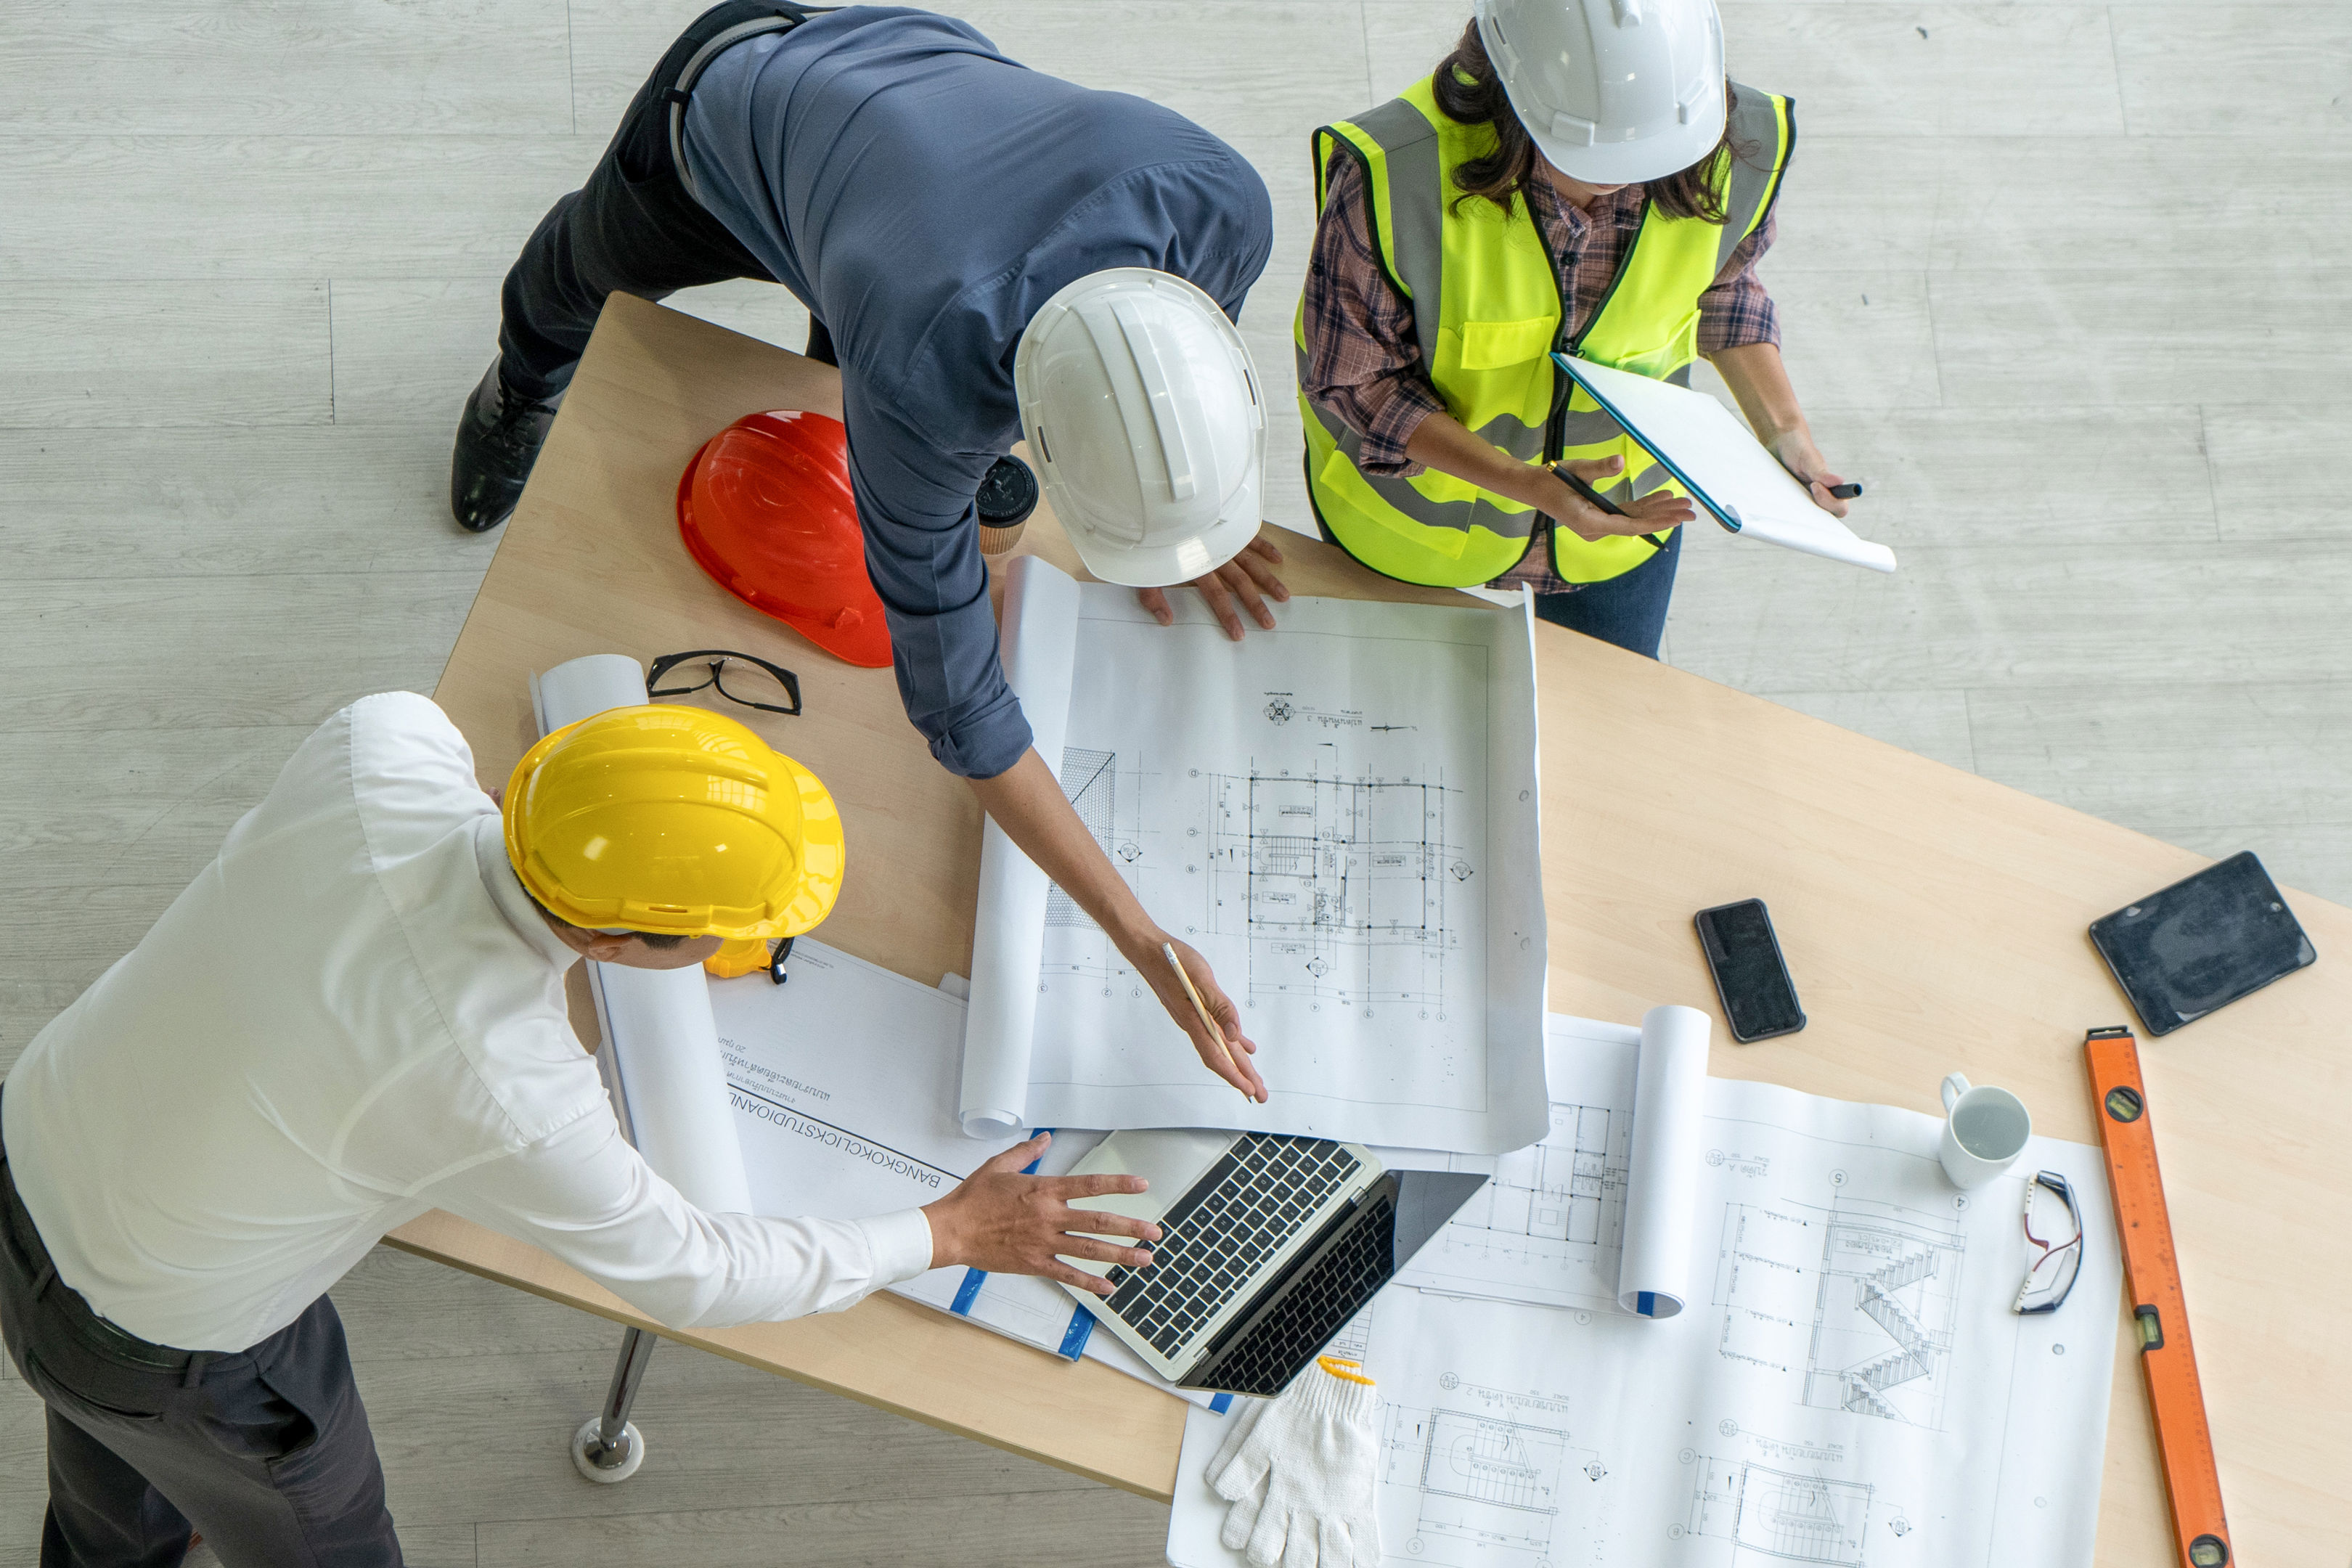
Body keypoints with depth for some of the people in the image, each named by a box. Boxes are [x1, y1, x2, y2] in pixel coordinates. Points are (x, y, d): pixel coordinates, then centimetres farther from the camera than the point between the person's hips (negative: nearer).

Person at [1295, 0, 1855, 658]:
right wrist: (1524, 482, -37)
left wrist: (1783, 429, -12)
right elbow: (1354, 378, -25)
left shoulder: (1736, 154, -26)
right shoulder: (1392, 176, -39)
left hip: (1622, 499, 3)